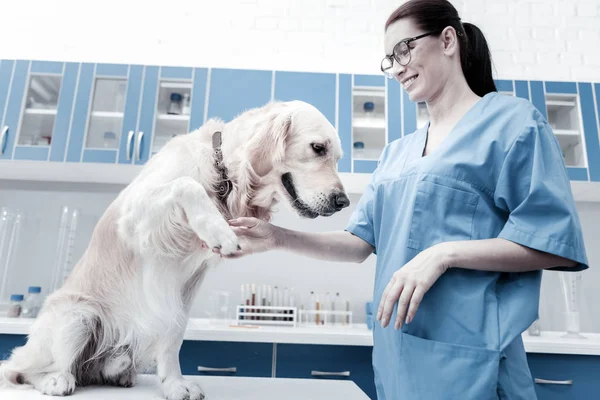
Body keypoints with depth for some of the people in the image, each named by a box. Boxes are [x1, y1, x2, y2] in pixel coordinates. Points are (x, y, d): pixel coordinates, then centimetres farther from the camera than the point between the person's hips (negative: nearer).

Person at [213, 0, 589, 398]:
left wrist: (444, 253, -21)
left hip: (466, 357, -5)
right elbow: (360, 242, 6)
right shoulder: (397, 151, 13)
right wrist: (282, 238, -7)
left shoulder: (513, 119, -3)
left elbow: (557, 244, -9)